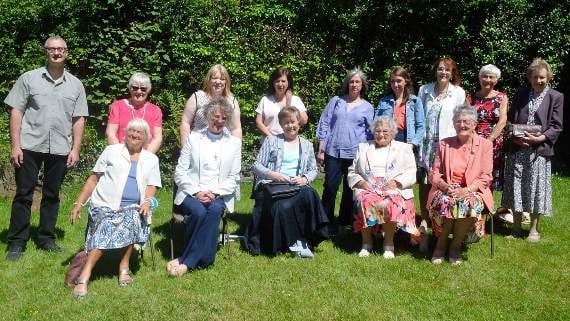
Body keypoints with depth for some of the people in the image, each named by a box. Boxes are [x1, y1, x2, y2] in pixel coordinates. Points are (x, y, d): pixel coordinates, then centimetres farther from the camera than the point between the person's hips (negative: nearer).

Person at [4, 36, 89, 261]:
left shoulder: (75, 84, 10)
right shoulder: (29, 78, 4)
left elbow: (79, 119, 8)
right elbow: (16, 112, 1)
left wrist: (75, 149, 0)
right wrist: (15, 146, -6)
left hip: (60, 149, 2)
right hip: (29, 147, -2)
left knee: (52, 195, 9)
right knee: (23, 194, 2)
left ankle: (46, 239, 21)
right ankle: (16, 242, 11)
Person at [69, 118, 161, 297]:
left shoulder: (151, 159, 20)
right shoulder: (112, 151, 16)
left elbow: (151, 186, 11)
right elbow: (93, 179, 13)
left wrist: (146, 202, -11)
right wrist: (79, 203, 6)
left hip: (133, 208, 1)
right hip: (105, 205, -1)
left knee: (132, 220, -33)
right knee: (107, 228, -30)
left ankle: (124, 266, -23)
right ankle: (84, 276, -34)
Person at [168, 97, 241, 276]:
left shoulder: (234, 142, 12)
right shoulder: (193, 138, 9)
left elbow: (234, 178, 6)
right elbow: (180, 172, 4)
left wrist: (215, 193, -10)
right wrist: (197, 192, -10)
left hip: (219, 196, 1)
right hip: (192, 194, 0)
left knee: (214, 210, -33)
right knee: (199, 212, -33)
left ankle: (187, 261, -27)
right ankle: (203, 259, -16)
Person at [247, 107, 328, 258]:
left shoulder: (307, 145, 21)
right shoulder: (271, 141, 13)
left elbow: (313, 170, 17)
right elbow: (257, 166, 7)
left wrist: (304, 179, -6)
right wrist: (272, 174, -12)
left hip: (297, 186, 2)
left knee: (309, 195, -34)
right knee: (281, 206, -37)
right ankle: (297, 243, -19)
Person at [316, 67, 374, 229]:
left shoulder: (367, 107, 9)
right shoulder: (336, 101, 9)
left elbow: (371, 132, 11)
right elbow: (324, 125, 7)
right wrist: (321, 150, 2)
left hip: (355, 154, 0)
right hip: (333, 152, 0)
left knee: (350, 190, 6)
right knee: (330, 187, -3)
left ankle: (345, 221, 20)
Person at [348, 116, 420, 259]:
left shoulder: (403, 148, 19)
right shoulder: (363, 148, 25)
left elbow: (411, 174, 6)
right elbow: (352, 172, 20)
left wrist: (395, 182, -12)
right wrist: (361, 182, -2)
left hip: (394, 189, -1)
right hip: (367, 188, 2)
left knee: (389, 203, -35)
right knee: (366, 201, -33)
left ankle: (389, 244, -19)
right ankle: (366, 243, -18)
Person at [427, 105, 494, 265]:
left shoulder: (485, 145, 8)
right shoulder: (444, 144, 14)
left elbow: (486, 177, 0)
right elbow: (434, 173, 9)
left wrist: (467, 190, -17)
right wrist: (445, 186, -12)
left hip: (473, 191, -1)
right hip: (446, 190, 1)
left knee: (470, 204, -35)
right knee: (445, 202, -33)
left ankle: (456, 246, -14)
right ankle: (441, 244, -12)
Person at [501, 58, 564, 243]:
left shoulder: (556, 97, 3)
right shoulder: (521, 95, 11)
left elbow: (556, 126, 0)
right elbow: (510, 120, 11)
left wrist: (540, 138, -15)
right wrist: (514, 137, -7)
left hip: (540, 150, -2)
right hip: (517, 150, 3)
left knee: (535, 189, 2)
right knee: (516, 188, 6)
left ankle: (534, 229, 16)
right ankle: (516, 228, 18)